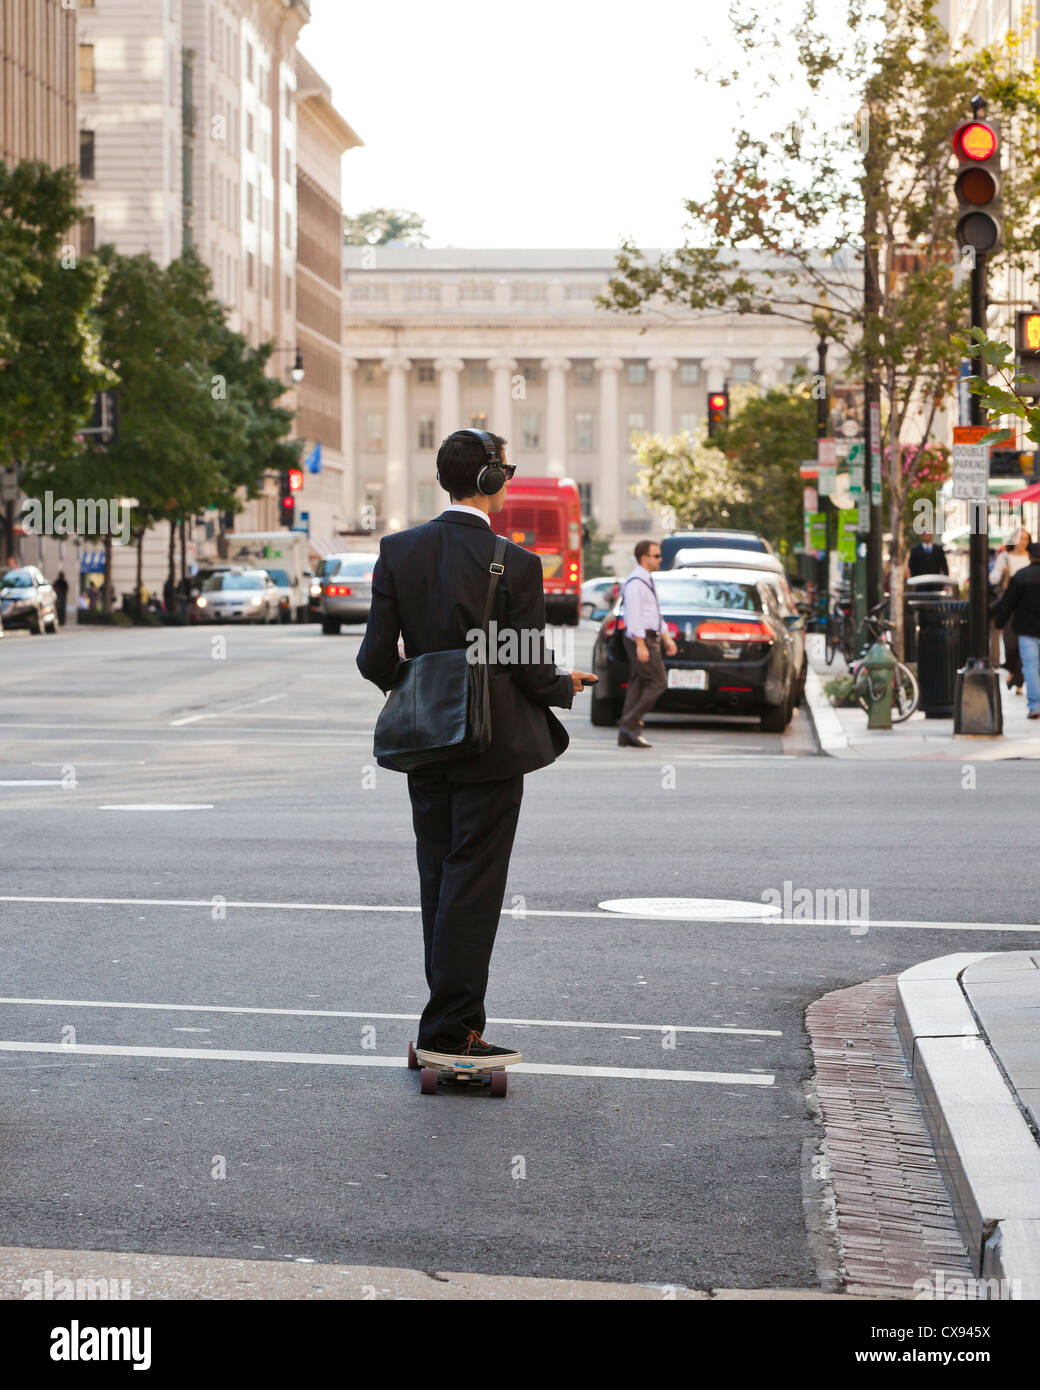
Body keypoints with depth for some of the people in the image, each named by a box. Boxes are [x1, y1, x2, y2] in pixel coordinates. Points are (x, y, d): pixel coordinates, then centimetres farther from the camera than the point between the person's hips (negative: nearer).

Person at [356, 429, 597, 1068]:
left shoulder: (397, 552, -3)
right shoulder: (515, 564, -15)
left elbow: (376, 660, -3)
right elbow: (532, 672, -12)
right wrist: (567, 686, 10)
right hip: (491, 749, -5)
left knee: (440, 887, 14)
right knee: (473, 889, 1)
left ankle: (456, 1022, 23)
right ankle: (448, 1032, 3)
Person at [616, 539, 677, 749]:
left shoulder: (646, 581, 19)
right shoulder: (635, 582, -14)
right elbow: (634, 616, -20)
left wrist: (666, 638, 23)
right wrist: (641, 645, -23)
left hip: (649, 638, 10)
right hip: (641, 639, -10)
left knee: (638, 684, 6)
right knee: (658, 682, -11)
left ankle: (626, 736, 5)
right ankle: (630, 723, -9)